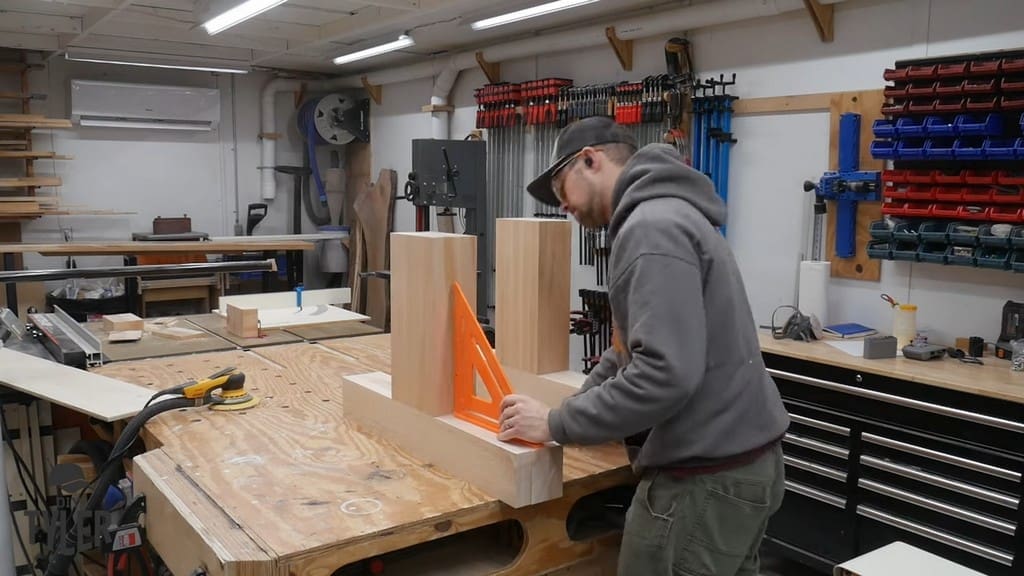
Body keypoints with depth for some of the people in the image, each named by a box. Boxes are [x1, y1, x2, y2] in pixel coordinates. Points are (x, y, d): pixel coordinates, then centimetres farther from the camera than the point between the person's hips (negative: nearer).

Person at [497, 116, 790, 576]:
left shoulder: (653, 227, -18)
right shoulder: (668, 214, 16)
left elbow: (665, 373, -28)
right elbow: (631, 349, 19)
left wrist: (557, 424, -17)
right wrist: (574, 408, 8)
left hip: (706, 477, -10)